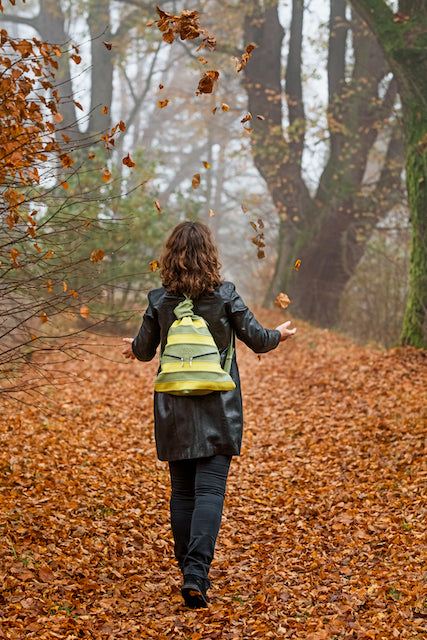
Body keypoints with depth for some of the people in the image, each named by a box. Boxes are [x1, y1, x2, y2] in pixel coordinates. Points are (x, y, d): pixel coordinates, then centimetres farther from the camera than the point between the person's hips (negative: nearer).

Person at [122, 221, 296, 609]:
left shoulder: (159, 302, -2)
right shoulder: (225, 296, -7)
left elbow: (144, 351, 9)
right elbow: (258, 340, 1)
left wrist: (133, 348, 34)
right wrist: (280, 335, 24)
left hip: (174, 411, 2)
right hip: (218, 412, -2)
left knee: (182, 492, 12)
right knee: (210, 491, -4)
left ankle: (191, 573, 20)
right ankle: (196, 573, -17)